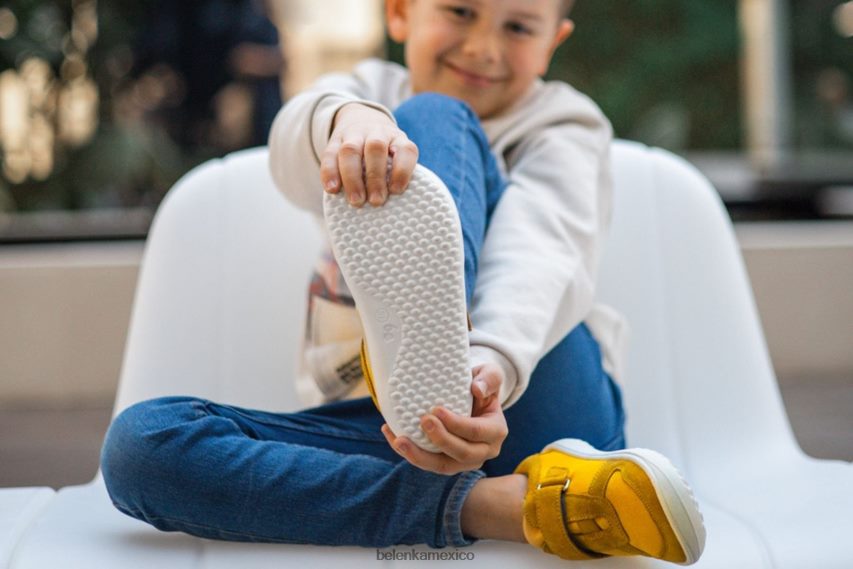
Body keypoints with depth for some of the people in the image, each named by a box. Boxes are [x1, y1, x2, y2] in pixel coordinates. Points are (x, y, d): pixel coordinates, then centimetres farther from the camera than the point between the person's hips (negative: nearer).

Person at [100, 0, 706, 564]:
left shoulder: (562, 129, 8)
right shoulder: (372, 91, 16)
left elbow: (542, 257, -17)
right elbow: (296, 147, -11)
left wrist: (492, 363, -40)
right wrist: (344, 122, -38)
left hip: (527, 411, -3)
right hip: (382, 427, 3)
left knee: (433, 117, -15)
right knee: (137, 445, -23)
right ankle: (504, 504, -36)